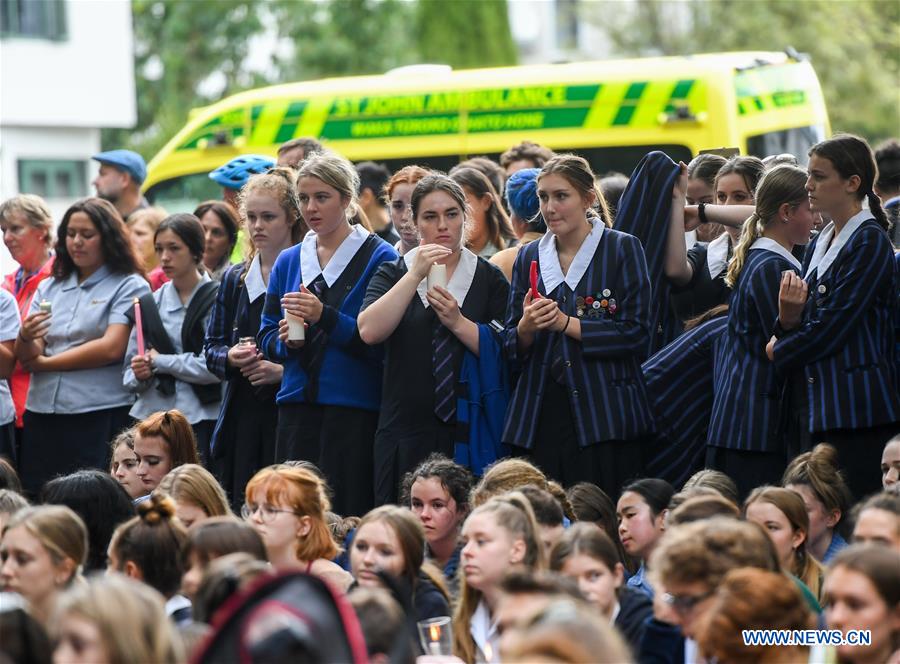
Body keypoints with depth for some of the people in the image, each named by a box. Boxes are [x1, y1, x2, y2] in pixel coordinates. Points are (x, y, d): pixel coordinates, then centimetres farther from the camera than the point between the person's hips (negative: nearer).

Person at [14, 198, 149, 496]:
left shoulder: (129, 287, 2)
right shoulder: (49, 288, 17)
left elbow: (111, 348, -10)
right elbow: (26, 358, 9)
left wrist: (45, 363, 0)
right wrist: (26, 339, -15)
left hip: (100, 416, -5)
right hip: (41, 415, 5)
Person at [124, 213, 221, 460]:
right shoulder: (151, 304, 13)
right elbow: (130, 373, 15)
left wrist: (159, 362, -2)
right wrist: (139, 376, -8)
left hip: (199, 419, -4)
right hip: (150, 414, 4)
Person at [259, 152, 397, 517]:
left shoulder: (378, 257, -2)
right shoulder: (288, 261, 15)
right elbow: (266, 338, 16)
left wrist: (325, 317, -19)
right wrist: (285, 340, -6)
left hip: (354, 408, -5)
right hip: (297, 405, 5)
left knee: (346, 519, -8)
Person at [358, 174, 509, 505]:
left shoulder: (488, 278, 9)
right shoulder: (393, 274, 10)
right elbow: (369, 331, -9)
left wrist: (458, 322, -12)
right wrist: (416, 275, -11)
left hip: (469, 432, 0)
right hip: (406, 433, 0)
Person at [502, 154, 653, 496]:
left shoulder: (622, 249, 2)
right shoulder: (529, 256, 14)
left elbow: (635, 333, -7)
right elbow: (511, 349, 14)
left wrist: (565, 323, -12)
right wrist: (526, 327, -8)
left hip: (603, 416, -3)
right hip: (539, 418, 4)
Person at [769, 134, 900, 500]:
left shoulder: (870, 242, -9)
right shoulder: (819, 244, 17)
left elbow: (833, 326, -14)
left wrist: (780, 351, 1)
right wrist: (788, 317, -8)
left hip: (855, 411, -8)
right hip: (813, 406, 8)